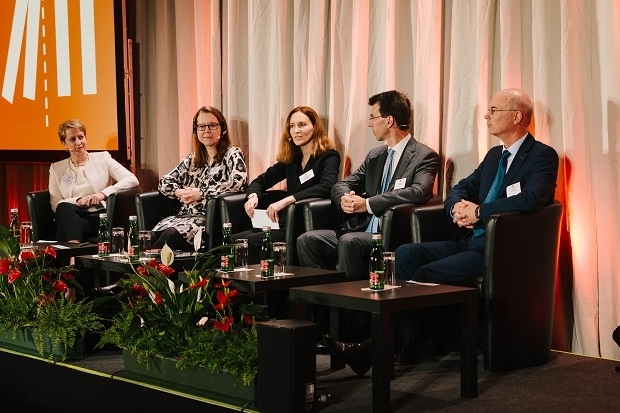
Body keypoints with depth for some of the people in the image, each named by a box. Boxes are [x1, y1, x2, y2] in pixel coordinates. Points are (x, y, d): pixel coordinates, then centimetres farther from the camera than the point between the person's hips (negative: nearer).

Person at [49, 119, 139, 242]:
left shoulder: (102, 158, 13)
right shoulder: (56, 168, 18)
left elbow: (132, 180, 0)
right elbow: (55, 205, 8)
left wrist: (103, 194, -12)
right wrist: (78, 200, -11)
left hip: (100, 217, -2)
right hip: (72, 218, 2)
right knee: (65, 207, -35)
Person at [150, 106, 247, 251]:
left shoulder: (232, 154, 6)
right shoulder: (192, 159, 22)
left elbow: (239, 182, -14)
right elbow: (164, 182, 20)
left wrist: (200, 194, -12)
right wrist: (180, 192, -4)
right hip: (185, 215, 5)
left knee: (172, 235, -34)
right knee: (152, 235, -28)